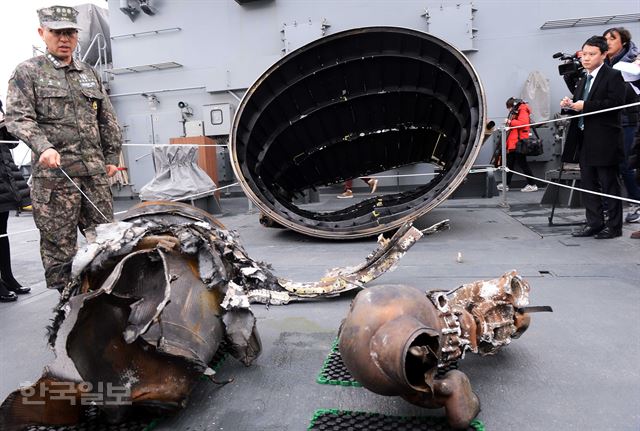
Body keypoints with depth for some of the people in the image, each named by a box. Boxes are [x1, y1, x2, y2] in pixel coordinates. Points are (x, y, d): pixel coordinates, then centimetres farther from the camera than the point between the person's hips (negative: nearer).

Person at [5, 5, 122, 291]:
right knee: (58, 243, 0)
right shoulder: (27, 72, 7)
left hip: (94, 171, 4)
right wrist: (43, 147, -21)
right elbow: (18, 118, -4)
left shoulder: (90, 74, 20)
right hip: (54, 172, -4)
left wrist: (111, 157, 14)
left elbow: (107, 120, 21)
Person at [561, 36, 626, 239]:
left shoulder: (613, 76, -6)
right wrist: (570, 104, 2)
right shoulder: (583, 80, 18)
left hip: (604, 141, -8)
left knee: (609, 185, 1)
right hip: (585, 141, 8)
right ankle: (594, 223, 19)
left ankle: (613, 226, 10)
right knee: (588, 184, 10)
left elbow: (616, 103, -18)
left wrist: (585, 106, -19)